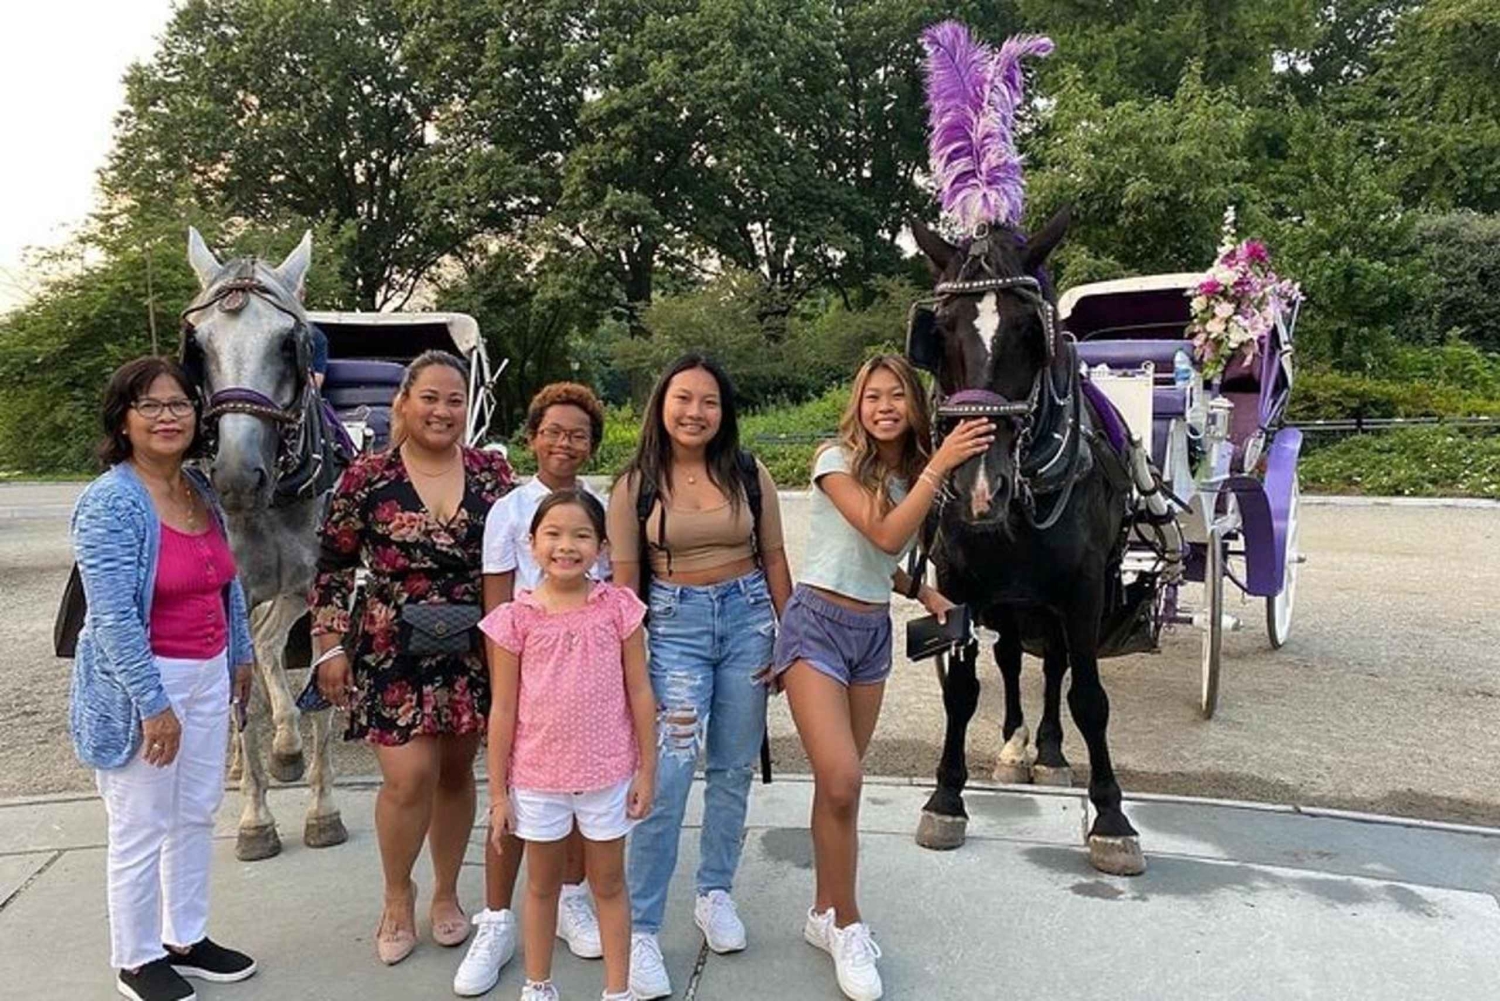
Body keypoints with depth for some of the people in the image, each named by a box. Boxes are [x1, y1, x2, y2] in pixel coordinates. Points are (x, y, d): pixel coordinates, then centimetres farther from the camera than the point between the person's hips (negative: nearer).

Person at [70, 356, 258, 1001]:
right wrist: (154, 705, -21)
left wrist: (240, 656, 17)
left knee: (197, 814, 17)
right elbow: (114, 617, -22)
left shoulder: (201, 490, 6)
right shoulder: (111, 502, -17)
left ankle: (186, 938, 34)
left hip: (207, 677, 8)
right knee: (141, 829, 6)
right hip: (142, 684, -7)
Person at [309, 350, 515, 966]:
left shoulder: (492, 472, 1)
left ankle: (446, 894, 33)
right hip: (392, 653, -2)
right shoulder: (366, 478, -6)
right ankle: (398, 894, 22)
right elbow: (333, 567, 0)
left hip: (474, 653, 3)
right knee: (409, 777, -6)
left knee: (456, 772, 13)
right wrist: (330, 647, -3)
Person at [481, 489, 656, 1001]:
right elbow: (503, 710, -3)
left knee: (609, 884, 16)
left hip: (607, 774, 0)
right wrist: (498, 792, -1)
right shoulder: (515, 618, -8)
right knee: (542, 885, 20)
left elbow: (639, 693, -2)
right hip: (537, 777, 1)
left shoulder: (618, 607, -8)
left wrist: (647, 769, -2)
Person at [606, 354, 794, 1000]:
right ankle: (641, 930, 3)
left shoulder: (749, 475, 2)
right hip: (673, 624, -2)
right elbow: (624, 580, -2)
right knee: (667, 779, -9)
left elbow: (774, 559, 8)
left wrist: (788, 638, 5)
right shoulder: (636, 485, -3)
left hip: (747, 617, 3)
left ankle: (715, 894, 31)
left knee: (733, 770, 12)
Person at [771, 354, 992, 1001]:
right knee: (841, 784, -14)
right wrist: (941, 463, -25)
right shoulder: (837, 461, -10)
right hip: (818, 624, -6)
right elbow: (885, 536, -23)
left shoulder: (910, 473, 9)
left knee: (838, 783, 12)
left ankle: (825, 913, 27)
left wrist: (924, 593, 4)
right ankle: (847, 926, 5)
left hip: (874, 632, 6)